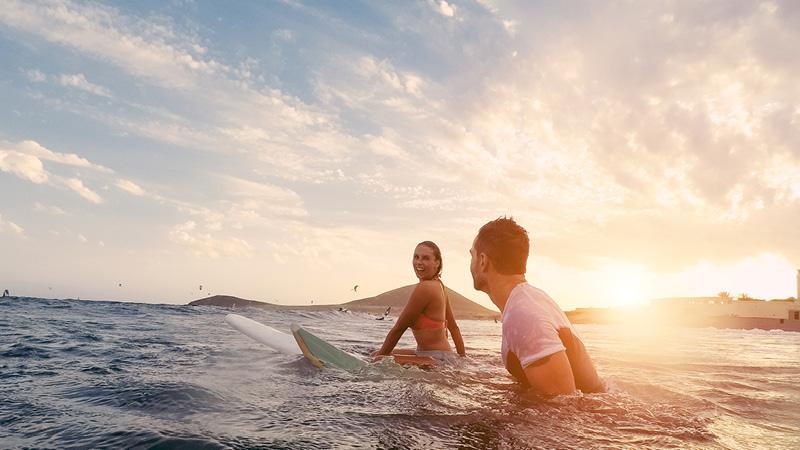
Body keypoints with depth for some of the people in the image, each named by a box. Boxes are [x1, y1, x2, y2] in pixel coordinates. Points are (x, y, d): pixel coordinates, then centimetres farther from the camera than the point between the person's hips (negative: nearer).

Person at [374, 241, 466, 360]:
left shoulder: (424, 288, -21)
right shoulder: (438, 285, 7)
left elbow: (398, 328, -13)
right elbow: (454, 328, 12)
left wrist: (381, 355, -2)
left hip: (436, 359, -10)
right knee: (377, 355, 16)